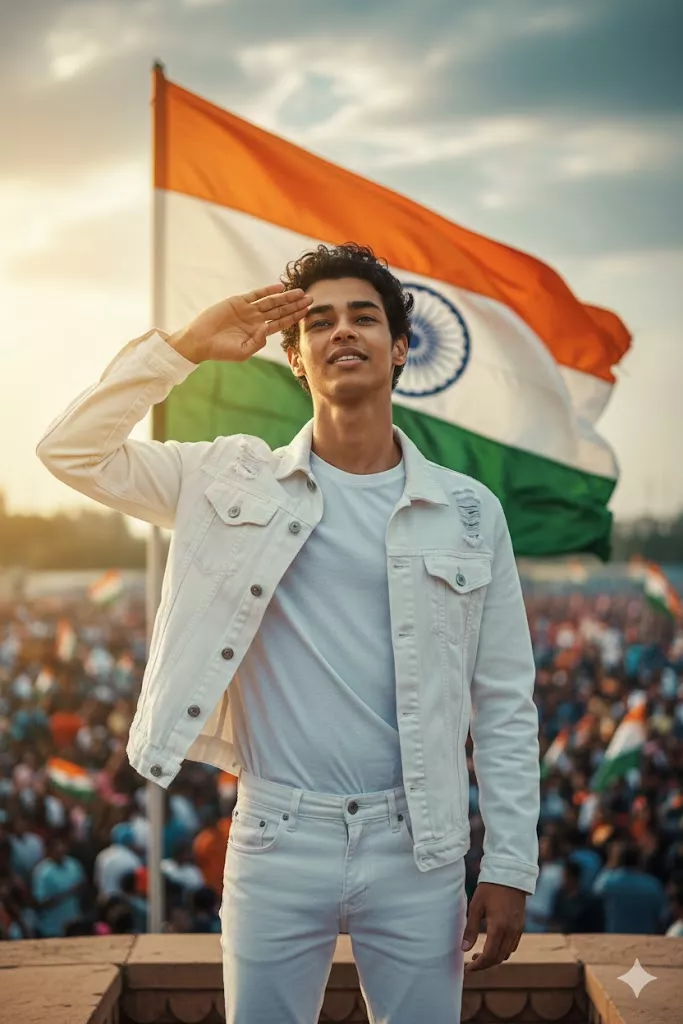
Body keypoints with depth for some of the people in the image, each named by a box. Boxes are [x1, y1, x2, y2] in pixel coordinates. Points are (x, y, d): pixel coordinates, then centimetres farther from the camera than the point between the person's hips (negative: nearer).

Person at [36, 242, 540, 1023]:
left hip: (417, 847, 1)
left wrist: (509, 866, -1)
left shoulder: (469, 512, 1)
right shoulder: (236, 482, 2)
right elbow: (71, 451, -5)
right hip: (277, 839, 0)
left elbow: (505, 705, 3)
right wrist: (185, 347, -10)